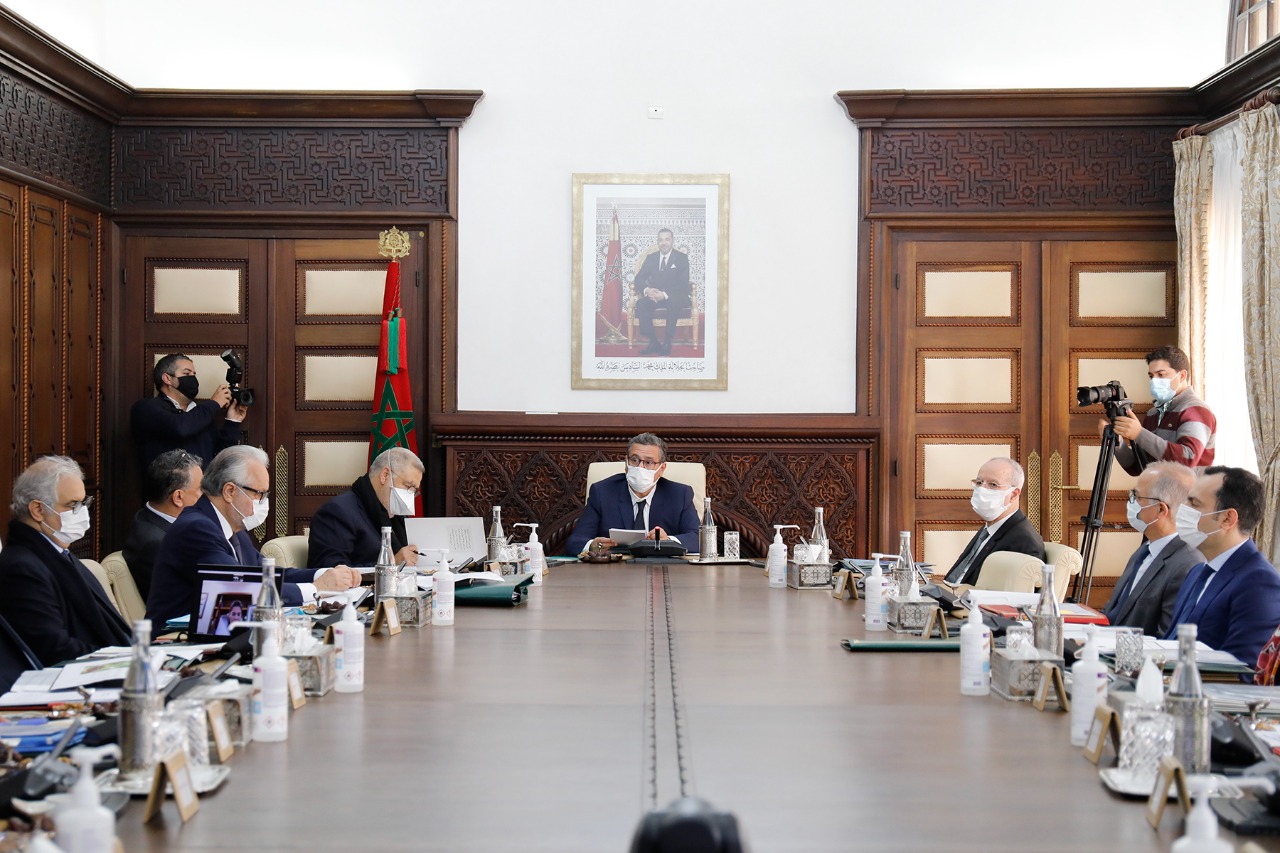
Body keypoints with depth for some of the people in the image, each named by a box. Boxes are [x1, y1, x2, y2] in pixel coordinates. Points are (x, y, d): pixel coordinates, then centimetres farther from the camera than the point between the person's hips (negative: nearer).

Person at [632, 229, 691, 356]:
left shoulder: (682, 258, 0)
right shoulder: (651, 258, 11)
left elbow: (683, 284, -11)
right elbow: (639, 278, 6)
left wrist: (665, 294, -26)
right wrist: (647, 290, -19)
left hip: (676, 297, -4)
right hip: (655, 296, 4)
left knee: (674, 302, -39)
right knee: (641, 303, -28)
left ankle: (667, 344, -31)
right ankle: (654, 343, -25)